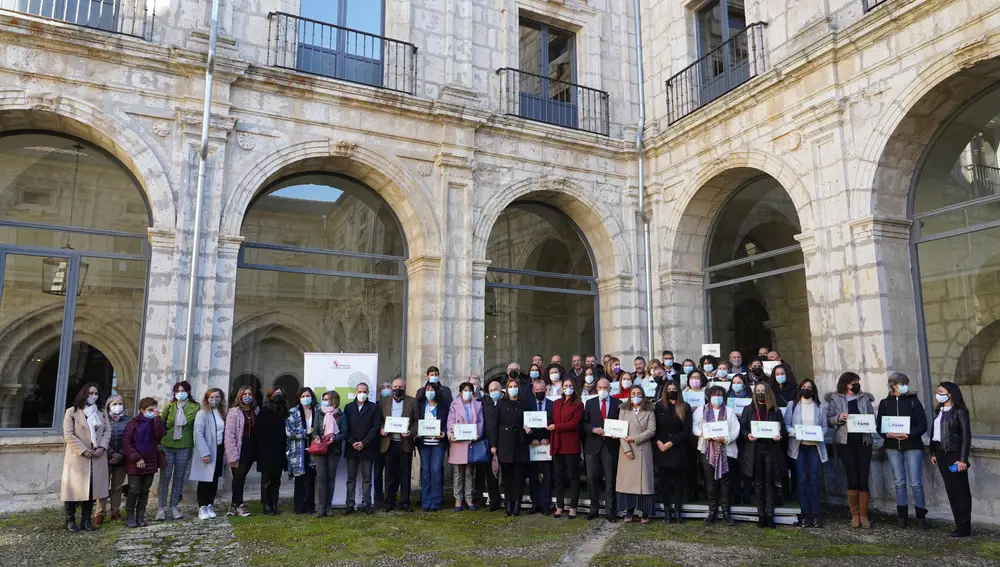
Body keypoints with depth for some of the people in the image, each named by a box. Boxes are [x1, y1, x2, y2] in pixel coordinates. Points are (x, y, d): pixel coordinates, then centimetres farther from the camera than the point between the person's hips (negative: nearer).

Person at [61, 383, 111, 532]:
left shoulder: (102, 413, 13)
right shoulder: (72, 412, -2)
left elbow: (107, 431, 9)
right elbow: (68, 434, -9)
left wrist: (102, 447, -9)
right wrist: (83, 450, -15)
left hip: (97, 457, 4)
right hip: (77, 457, -4)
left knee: (92, 488, 5)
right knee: (75, 488, 0)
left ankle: (86, 520, 13)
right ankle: (70, 520, 11)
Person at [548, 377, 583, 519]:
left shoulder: (578, 404, -1)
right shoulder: (556, 403, 16)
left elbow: (575, 423, -10)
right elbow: (552, 422, 13)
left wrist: (556, 427, -11)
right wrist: (550, 439, -1)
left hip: (571, 445, -5)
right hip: (557, 445, 5)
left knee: (573, 476, 2)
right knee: (558, 476, 8)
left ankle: (573, 508, 7)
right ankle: (559, 507, 14)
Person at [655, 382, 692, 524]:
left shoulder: (685, 407, 1)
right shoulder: (659, 406, 7)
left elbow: (687, 430, -5)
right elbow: (654, 427, 7)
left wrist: (671, 442, -11)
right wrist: (658, 441, -10)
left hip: (679, 449, -1)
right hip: (662, 448, 2)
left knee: (678, 480, 3)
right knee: (664, 480, 3)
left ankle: (677, 510, 8)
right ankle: (666, 510, 8)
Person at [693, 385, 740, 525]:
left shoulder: (729, 411, 7)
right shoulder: (701, 410, 8)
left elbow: (736, 429, -2)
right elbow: (694, 427, 2)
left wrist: (726, 438, -19)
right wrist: (704, 434, -15)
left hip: (726, 450, 0)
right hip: (707, 450, 0)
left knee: (725, 480, 2)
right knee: (710, 480, 5)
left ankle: (726, 510, 10)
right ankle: (713, 511, 12)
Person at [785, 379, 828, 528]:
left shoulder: (820, 407, 11)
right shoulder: (793, 405, 7)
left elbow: (824, 426, 8)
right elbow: (786, 424, 2)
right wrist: (794, 432, -16)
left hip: (815, 446, 1)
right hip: (798, 446, -1)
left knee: (814, 479, -2)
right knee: (802, 479, -2)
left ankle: (815, 514, 3)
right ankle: (805, 514, 3)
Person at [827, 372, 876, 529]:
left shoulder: (865, 398, 11)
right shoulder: (835, 399, 4)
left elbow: (873, 417, 10)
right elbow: (828, 419, 2)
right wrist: (839, 418, -17)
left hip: (864, 441, 2)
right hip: (846, 442, -2)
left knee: (863, 479, -1)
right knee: (853, 479, -4)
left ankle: (864, 515, 9)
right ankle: (854, 515, 11)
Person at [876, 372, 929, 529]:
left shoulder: (913, 401, 0)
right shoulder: (884, 403, 5)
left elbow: (923, 424, -5)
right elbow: (879, 426, 5)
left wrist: (908, 435, -18)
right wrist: (888, 434, -16)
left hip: (912, 446, -2)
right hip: (893, 447, 2)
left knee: (916, 483, -2)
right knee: (899, 482, 8)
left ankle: (921, 516, 12)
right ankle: (902, 516, 17)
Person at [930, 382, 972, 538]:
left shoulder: (960, 411, -9)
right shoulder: (938, 411, 12)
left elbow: (966, 436, -11)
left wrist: (963, 459, -14)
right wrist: (933, 453, 11)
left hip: (954, 454, -7)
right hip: (941, 453, 7)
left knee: (961, 490, 1)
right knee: (950, 489, 10)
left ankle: (964, 527, 7)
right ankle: (959, 524, 17)